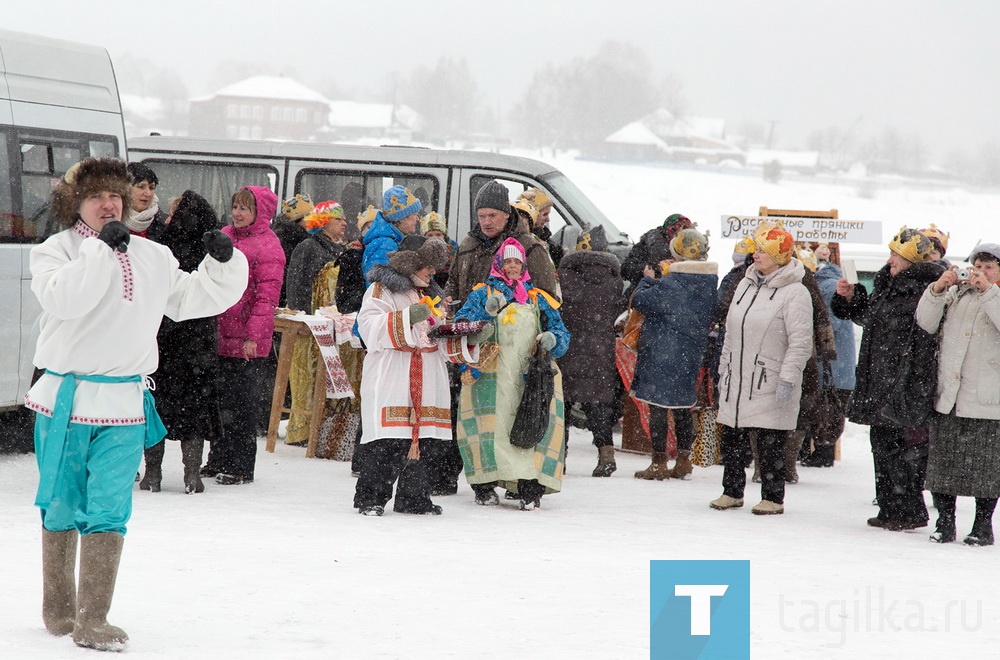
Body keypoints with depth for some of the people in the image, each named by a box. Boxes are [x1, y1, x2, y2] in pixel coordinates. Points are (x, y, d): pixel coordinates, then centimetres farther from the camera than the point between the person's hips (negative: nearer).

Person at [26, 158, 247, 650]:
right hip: (65, 401, -2)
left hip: (124, 407, 2)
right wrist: (100, 249, -26)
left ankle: (92, 622, -4)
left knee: (109, 513, -5)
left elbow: (196, 297, 17)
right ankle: (57, 610, 24)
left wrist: (224, 263, 0)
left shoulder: (152, 258, 10)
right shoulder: (55, 250, -3)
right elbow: (64, 298, -22)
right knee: (61, 509, 9)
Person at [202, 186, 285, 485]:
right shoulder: (225, 236, 11)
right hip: (220, 335, 7)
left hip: (247, 342, -7)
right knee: (219, 399, 14)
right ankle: (218, 459, 25)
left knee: (241, 404, -1)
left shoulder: (267, 246, -10)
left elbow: (267, 295, -14)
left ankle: (241, 467, 7)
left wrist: (253, 334, -19)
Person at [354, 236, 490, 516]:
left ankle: (413, 498, 13)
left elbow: (444, 343, 26)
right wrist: (407, 317, -23)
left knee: (424, 441, 3)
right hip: (390, 379, -7)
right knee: (386, 444, -12)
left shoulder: (431, 295, 25)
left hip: (428, 382, 7)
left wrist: (471, 339, 8)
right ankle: (370, 497, -4)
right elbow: (370, 327, -13)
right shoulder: (382, 290, 2)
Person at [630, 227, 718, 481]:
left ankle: (659, 463, 1)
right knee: (683, 406, 16)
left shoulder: (671, 284, -20)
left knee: (658, 406, 0)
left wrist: (648, 280, 6)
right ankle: (684, 461, 20)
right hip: (691, 354, 7)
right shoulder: (709, 283, 1)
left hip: (662, 353, -7)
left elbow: (640, 301, -15)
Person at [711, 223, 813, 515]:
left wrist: (787, 379, -19)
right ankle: (732, 491, 23)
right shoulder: (745, 285, 13)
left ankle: (773, 497, 8)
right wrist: (723, 370, 18)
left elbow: (800, 343, -14)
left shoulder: (794, 294, -10)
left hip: (769, 386, -7)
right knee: (732, 438, 11)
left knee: (770, 443, -2)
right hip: (737, 384, 7)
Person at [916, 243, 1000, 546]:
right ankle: (944, 521, 16)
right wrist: (937, 290, -7)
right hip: (947, 396, 4)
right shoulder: (956, 294, 13)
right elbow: (927, 324, 6)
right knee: (942, 461, 6)